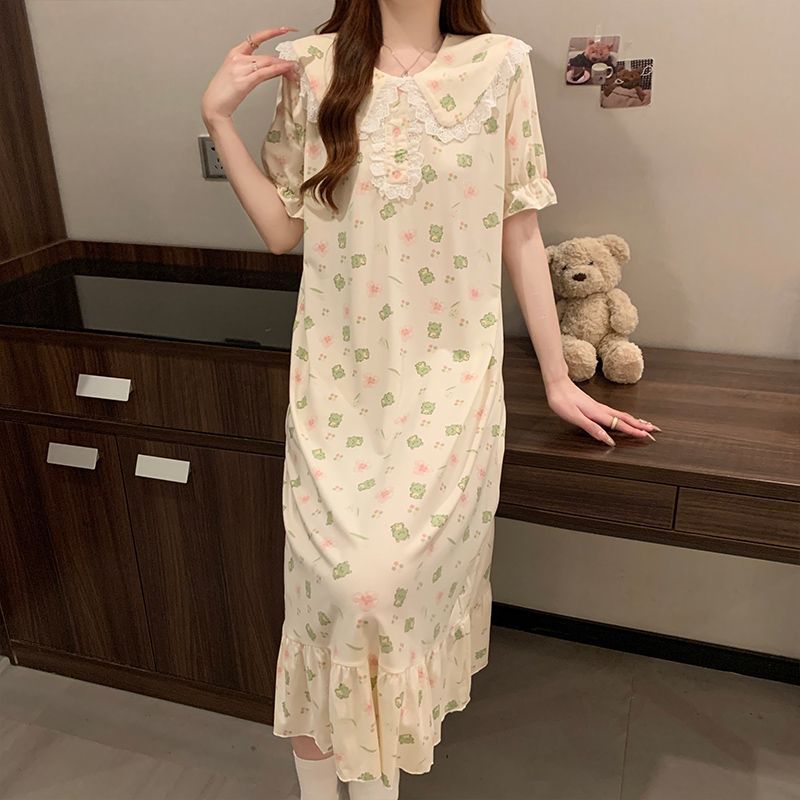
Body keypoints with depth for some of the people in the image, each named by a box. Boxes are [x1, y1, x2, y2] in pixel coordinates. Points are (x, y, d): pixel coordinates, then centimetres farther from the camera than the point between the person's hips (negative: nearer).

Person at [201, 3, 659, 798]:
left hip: (449, 378, -1)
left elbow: (521, 236, 3)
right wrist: (217, 116, -1)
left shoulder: (499, 64, 1)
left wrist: (557, 381, 5)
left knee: (398, 567, -7)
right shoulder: (313, 69, 3)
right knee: (335, 577, -4)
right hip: (337, 378, 1)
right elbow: (283, 229, 7)